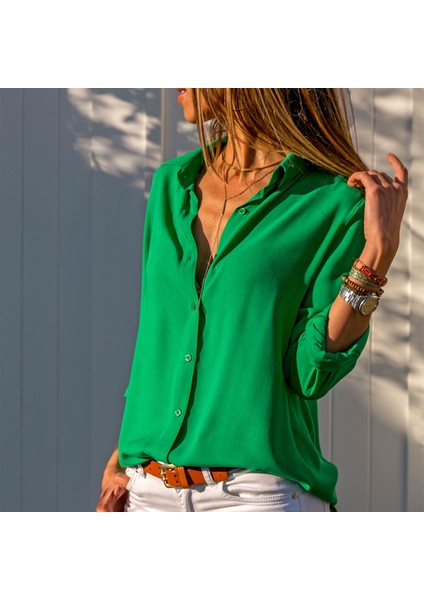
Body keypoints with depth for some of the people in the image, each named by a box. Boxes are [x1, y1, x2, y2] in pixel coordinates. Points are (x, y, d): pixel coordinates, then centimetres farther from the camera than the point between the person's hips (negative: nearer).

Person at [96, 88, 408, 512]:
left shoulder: (337, 203, -5)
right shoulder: (171, 184, 11)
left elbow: (310, 373, -10)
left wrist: (378, 251, -17)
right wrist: (122, 461, 16)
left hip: (262, 493, -5)